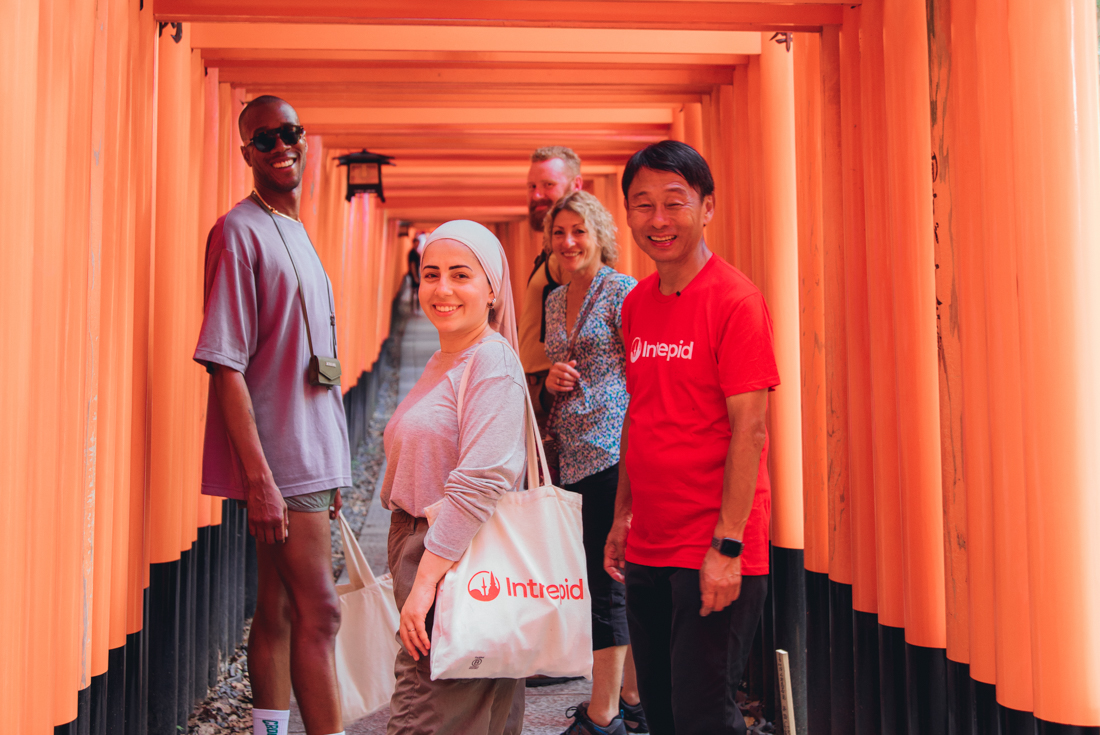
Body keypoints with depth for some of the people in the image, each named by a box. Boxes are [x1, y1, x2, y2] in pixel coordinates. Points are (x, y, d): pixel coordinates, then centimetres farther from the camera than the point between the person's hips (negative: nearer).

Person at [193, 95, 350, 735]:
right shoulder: (239, 231, -9)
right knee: (319, 611, -5)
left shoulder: (297, 233, 17)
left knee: (280, 610, 12)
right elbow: (226, 365, -16)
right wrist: (259, 476, -21)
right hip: (279, 464, -8)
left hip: (310, 458, 8)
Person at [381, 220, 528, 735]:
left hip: (458, 567, -9)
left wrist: (424, 582, -22)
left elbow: (478, 484, -22)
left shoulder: (493, 363, -14)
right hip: (423, 552, 9)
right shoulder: (441, 361, 16)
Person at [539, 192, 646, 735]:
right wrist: (552, 380, 2)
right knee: (615, 580, 14)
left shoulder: (623, 291, -6)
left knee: (606, 582, -4)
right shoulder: (556, 300, 17)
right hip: (576, 456, 8)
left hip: (613, 450, -8)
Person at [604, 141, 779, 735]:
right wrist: (622, 517, 13)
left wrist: (727, 547, -18)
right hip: (647, 549, 7)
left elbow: (749, 429, -15)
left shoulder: (735, 300, -11)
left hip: (712, 553, -7)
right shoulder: (637, 304, 10)